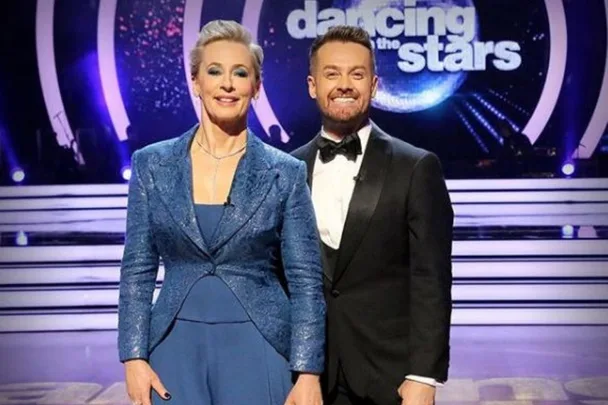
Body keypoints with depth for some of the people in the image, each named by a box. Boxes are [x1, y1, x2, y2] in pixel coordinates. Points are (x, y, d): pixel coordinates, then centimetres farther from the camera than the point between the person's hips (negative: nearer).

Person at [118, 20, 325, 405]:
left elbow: (306, 280, -3)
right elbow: (138, 269, 4)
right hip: (176, 347, 1)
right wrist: (134, 357, -4)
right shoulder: (152, 164, 2)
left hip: (257, 348, -1)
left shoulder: (286, 172, -2)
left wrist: (307, 373, -9)